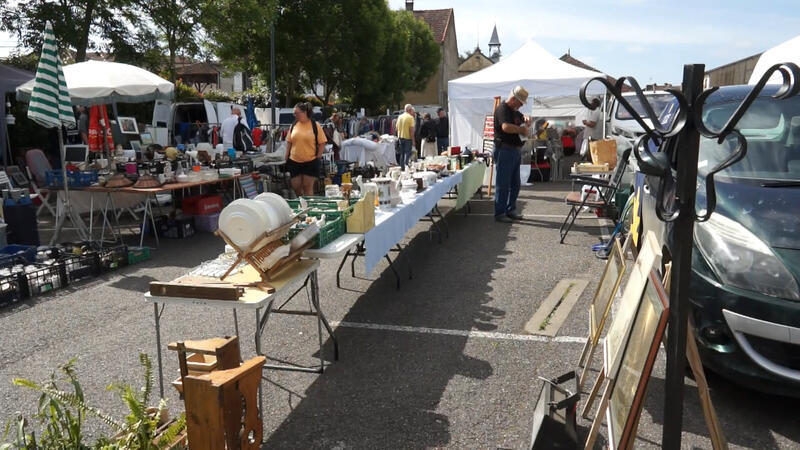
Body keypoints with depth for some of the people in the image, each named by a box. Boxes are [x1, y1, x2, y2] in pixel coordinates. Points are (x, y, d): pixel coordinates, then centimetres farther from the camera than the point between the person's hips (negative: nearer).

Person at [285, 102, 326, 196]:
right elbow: (289, 142, 12)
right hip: (294, 161, 4)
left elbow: (322, 144, -3)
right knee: (296, 186, 7)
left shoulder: (315, 125, -5)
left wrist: (318, 158, -7)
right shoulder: (294, 125, 6)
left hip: (311, 161, -4)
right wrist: (286, 158, 6)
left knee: (308, 187, 0)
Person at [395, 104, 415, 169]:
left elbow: (397, 128, 12)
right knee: (407, 153, -3)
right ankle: (406, 167, -10)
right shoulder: (410, 117, -11)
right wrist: (413, 139, -12)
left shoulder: (400, 117, 9)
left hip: (400, 137, 6)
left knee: (402, 153, 13)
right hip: (407, 137, -6)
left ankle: (402, 167, 15)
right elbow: (411, 129, -15)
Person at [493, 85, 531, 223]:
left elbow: (522, 118, 35)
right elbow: (506, 127, -30)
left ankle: (511, 210, 23)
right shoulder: (502, 109, -13)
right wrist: (522, 130, -15)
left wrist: (526, 119, 10)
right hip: (504, 150, -10)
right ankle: (499, 213, 0)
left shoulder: (514, 111, 17)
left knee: (515, 184, 13)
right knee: (503, 184, -5)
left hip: (515, 150, 10)